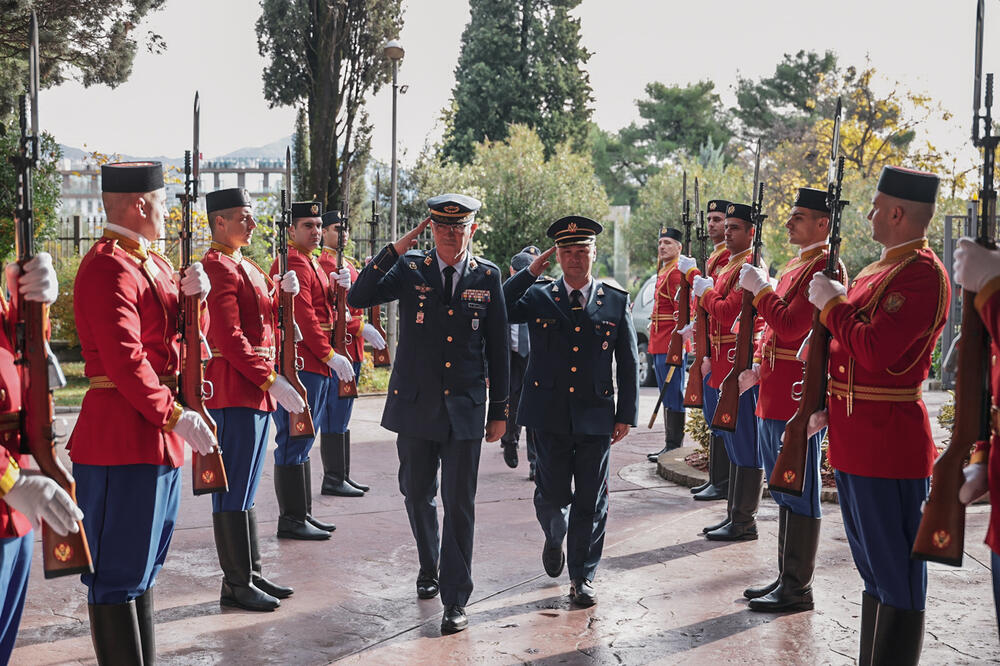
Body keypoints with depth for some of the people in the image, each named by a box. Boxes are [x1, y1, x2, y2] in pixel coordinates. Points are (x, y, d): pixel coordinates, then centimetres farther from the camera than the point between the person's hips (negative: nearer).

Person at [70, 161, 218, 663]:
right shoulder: (109, 268, -16)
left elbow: (184, 337, 16)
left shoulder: (153, 262, 15)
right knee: (118, 573, -2)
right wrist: (175, 415, -21)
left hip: (157, 435, 10)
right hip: (123, 440, -10)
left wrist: (194, 295, -2)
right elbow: (125, 360, -23)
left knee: (141, 565, 18)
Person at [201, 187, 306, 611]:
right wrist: (272, 381, -21)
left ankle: (251, 573, 24)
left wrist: (283, 293, 3)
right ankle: (236, 584, 6)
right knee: (234, 495, -2)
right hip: (235, 394, -10)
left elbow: (263, 321, 20)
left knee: (244, 491, 16)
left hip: (256, 393, 10)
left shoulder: (246, 266, 17)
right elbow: (230, 339, -20)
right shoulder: (218, 269, -13)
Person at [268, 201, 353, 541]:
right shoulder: (293, 262, -12)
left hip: (315, 366, 11)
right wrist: (330, 355, -17)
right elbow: (303, 315, -19)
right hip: (300, 365, -11)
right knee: (294, 441, -6)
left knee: (302, 441, 14)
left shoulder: (311, 263, 20)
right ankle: (291, 519, 0)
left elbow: (324, 308, 20)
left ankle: (303, 514, 22)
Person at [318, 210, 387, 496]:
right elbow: (327, 311, -17)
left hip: (352, 351, 9)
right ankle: (333, 480, 0)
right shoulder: (321, 263, -10)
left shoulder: (349, 264, 19)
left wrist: (348, 287, -7)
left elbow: (358, 302, 12)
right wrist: (360, 327, -19)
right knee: (336, 417, -5)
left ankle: (343, 476, 18)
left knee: (342, 416, 12)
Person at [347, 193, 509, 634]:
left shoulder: (487, 276, 2)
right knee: (417, 494, 14)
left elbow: (498, 348, 6)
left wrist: (499, 411, 6)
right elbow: (357, 299, -13)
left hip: (464, 408, -1)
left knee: (460, 504, -2)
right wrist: (393, 250, -19)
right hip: (415, 404, 1)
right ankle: (429, 567, 40)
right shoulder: (410, 268, 0)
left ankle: (456, 601, 6)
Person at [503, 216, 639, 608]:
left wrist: (626, 415, 2)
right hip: (550, 414, 0)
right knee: (552, 495, 7)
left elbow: (628, 364, 7)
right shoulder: (537, 297, 3)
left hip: (596, 416, 0)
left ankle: (583, 576, 18)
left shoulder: (616, 302, 5)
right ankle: (554, 539, 40)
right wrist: (530, 273, -11)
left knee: (591, 501, 4)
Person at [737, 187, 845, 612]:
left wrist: (759, 289, -12)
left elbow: (791, 325, -23)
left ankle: (798, 588, 6)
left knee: (799, 494, -2)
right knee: (785, 491, 15)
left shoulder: (825, 267, -14)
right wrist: (759, 369, 14)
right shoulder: (796, 265, 18)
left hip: (800, 397, -10)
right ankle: (786, 578, 25)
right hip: (776, 396, 10)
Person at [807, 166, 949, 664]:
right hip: (854, 437, 10)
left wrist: (831, 304, -12)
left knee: (895, 573, -1)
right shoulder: (880, 270, 15)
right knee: (872, 565, 19)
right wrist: (825, 404, 11)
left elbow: (875, 351, -25)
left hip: (889, 443, -10)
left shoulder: (923, 273, -16)